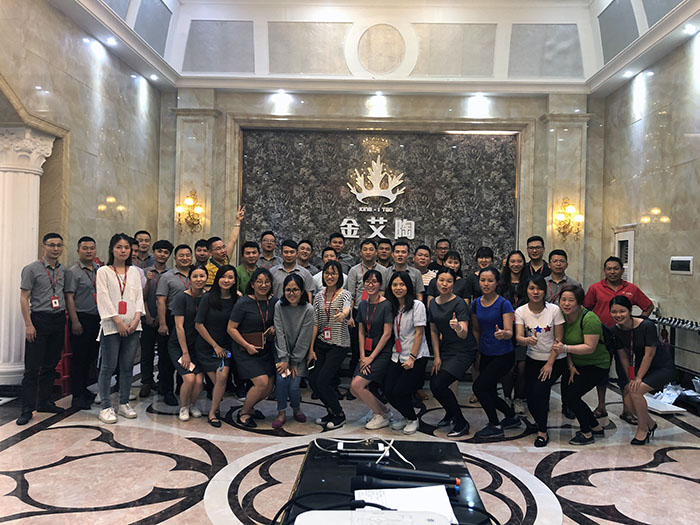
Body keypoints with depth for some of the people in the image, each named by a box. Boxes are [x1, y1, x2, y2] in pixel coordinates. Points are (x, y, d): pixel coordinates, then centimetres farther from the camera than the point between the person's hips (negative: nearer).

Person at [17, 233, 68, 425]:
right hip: (39, 319, -5)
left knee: (51, 364, 11)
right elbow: (24, 298, -6)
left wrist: (65, 318, 9)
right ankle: (27, 409, 3)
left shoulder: (64, 271, 10)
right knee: (33, 366, -4)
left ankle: (44, 402, 23)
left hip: (59, 320, 5)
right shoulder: (32, 269, -4)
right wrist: (29, 324, -12)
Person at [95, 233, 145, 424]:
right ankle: (105, 407, 7)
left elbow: (139, 296, 9)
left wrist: (136, 319, -5)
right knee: (108, 366, -1)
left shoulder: (134, 272, 14)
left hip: (132, 326, 4)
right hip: (111, 325, -4)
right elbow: (103, 299, -5)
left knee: (128, 366, 7)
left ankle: (124, 403, 17)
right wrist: (118, 321, -12)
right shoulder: (103, 271, 2)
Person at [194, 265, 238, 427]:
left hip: (225, 347, 2)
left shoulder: (236, 300, -2)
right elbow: (198, 325, -8)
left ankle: (212, 412, 2)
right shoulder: (208, 298, -10)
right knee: (217, 381, -7)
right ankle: (215, 406, 20)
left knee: (222, 376, -16)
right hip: (205, 346, -2)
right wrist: (215, 345, -7)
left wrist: (223, 347, -2)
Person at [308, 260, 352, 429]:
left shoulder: (345, 294, -7)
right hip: (321, 343, 6)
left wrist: (343, 314, -56)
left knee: (323, 381, -11)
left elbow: (347, 308, -31)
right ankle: (332, 411, 25)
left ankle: (339, 415, 13)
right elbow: (315, 323, 8)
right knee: (313, 380, 2)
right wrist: (311, 349, 4)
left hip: (339, 344, -5)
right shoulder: (319, 296, 8)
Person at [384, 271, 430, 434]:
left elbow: (419, 333, -11)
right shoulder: (392, 307, 11)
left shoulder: (417, 305, -7)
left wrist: (412, 358, -14)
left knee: (399, 391, -13)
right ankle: (406, 416, 24)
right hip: (397, 356, 6)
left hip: (416, 357, -6)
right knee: (388, 391, -5)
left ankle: (413, 419, 16)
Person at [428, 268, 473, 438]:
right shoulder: (433, 304, 3)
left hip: (461, 353, -6)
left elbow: (464, 334, -26)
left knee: (439, 385, -17)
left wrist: (458, 328, -48)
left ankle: (462, 423, 2)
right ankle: (451, 413, 30)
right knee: (434, 386, -2)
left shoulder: (459, 303, -16)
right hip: (444, 351, 6)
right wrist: (436, 356, 6)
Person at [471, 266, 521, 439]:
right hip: (486, 355, 7)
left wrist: (502, 333, -40)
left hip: (504, 355, -7)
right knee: (489, 393, 13)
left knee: (479, 386, -15)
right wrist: (478, 349, 14)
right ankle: (512, 417, 37)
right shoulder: (476, 304, 3)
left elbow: (510, 333, -19)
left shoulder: (504, 304, -14)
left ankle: (495, 426, 0)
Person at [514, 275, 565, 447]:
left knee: (540, 389, -21)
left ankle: (542, 432, -2)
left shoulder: (554, 310, -12)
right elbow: (518, 337, -17)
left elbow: (559, 339, -9)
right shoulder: (520, 311, -7)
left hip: (556, 360, -2)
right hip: (533, 360, 3)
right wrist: (528, 340, -40)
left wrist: (550, 364, -13)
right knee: (531, 400, -2)